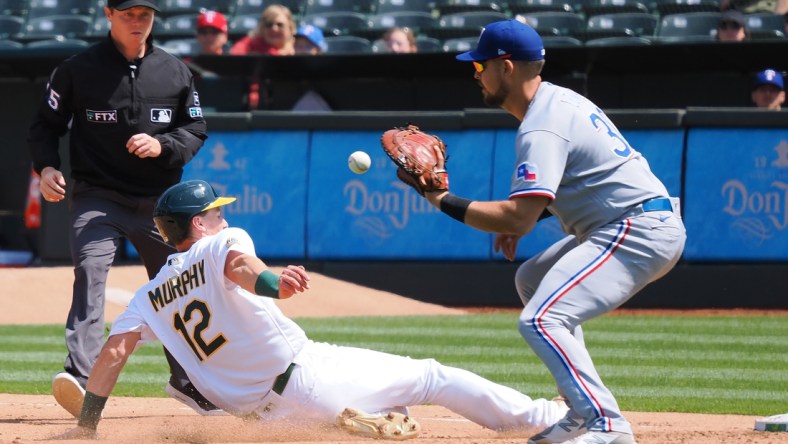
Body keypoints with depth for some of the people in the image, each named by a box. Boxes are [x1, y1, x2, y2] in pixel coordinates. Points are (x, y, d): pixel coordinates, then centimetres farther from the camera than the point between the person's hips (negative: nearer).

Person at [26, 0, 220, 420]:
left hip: (159, 201, 4)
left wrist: (162, 145, -13)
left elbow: (196, 130, 7)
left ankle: (187, 382, 37)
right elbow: (45, 125, 2)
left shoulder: (175, 72, 4)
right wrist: (47, 166, -17)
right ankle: (81, 376, -41)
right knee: (90, 273, -27)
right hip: (97, 197, -4)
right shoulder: (78, 69, -5)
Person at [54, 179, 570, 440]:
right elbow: (237, 264, -25)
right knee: (430, 376, 4)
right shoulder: (221, 243, 0)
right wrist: (270, 283, -46)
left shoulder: (150, 296, 12)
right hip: (306, 374, -5)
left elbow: (114, 351, 1)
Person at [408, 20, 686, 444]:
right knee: (532, 279, 25)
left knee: (541, 320, -20)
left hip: (639, 231, -11)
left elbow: (518, 217, -24)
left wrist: (444, 201, -18)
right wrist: (519, 221, 14)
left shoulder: (541, 130, -16)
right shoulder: (561, 100, 16)